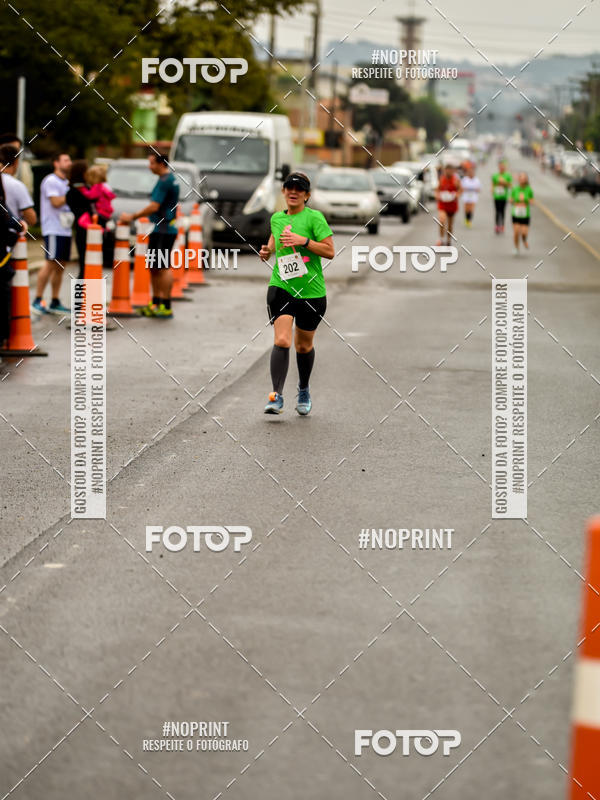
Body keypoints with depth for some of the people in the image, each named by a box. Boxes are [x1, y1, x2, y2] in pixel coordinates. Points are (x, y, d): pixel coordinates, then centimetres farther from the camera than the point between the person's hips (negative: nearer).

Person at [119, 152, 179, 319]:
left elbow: (154, 207, -20)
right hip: (159, 229, 10)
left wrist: (132, 217, -13)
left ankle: (166, 307, -9)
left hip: (163, 230, -10)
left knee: (163, 267, -9)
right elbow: (174, 206, 26)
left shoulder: (165, 181, -15)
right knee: (153, 267, 13)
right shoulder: (171, 180, 17)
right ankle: (156, 303, 18)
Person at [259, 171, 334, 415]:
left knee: (304, 345, 12)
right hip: (281, 287, 2)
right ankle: (276, 397, -21)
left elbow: (330, 251, -10)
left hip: (311, 291, -2)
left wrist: (303, 241, -19)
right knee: (281, 341, -18)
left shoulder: (314, 217, -5)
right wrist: (268, 250, 7)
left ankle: (304, 391, 38)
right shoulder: (276, 218, 8)